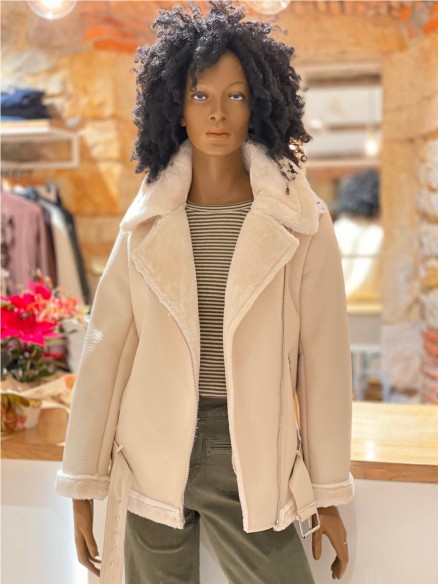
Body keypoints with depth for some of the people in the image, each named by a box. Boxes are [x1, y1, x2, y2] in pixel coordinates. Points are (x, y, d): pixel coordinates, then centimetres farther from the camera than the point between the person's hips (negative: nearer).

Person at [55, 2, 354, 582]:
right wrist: (84, 485, 2)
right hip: (153, 462, 2)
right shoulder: (146, 223, -1)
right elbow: (106, 349, 1)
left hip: (254, 462, -1)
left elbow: (323, 360, -3)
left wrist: (329, 494, 0)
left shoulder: (301, 223, -5)